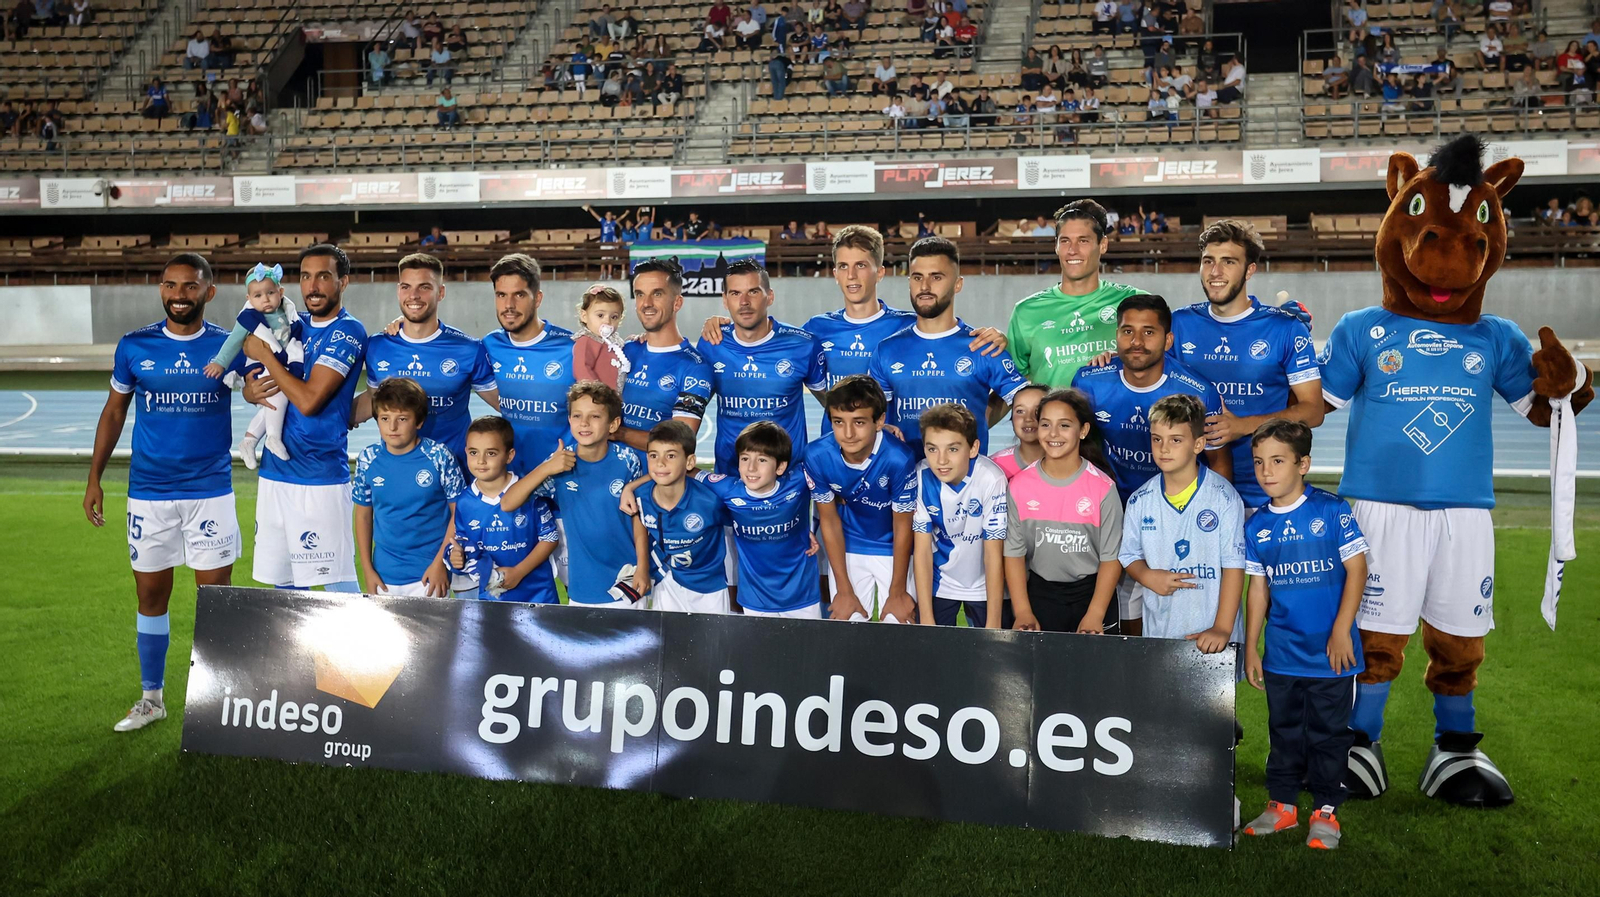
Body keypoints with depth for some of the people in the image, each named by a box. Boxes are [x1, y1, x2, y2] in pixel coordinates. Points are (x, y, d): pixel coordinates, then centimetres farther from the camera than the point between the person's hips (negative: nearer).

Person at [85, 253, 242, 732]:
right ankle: (151, 698, 25)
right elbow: (114, 411, 10)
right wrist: (94, 478, 6)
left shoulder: (228, 346, -1)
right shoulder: (133, 346, 2)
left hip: (211, 491, -1)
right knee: (151, 595, 10)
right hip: (148, 491, 1)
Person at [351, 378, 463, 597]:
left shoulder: (439, 457, -11)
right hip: (384, 576, 3)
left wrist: (440, 563, -10)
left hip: (428, 574, -3)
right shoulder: (368, 460, -2)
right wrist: (367, 569, 6)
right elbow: (363, 515, 8)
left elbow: (458, 512, -6)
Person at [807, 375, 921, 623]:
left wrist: (897, 592, -7)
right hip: (846, 549, 2)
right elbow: (829, 519, -9)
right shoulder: (817, 456, -23)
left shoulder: (899, 458, -31)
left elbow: (902, 525, -17)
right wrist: (844, 590, -4)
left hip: (893, 549, -2)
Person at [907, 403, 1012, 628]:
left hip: (984, 585, -1)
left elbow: (994, 555, -19)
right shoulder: (920, 477, -20)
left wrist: (993, 625, -19)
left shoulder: (992, 479, -27)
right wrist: (927, 621, -14)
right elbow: (922, 550, -13)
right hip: (937, 584, 2)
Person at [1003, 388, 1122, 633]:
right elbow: (1014, 552, -2)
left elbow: (1111, 557, -7)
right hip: (1040, 592, 1)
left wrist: (1094, 616, -13)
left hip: (1092, 591, -1)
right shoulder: (1019, 485, -7)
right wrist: (1023, 612, -8)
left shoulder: (1103, 487, -11)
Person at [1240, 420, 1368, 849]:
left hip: (1330, 652, -4)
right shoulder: (1258, 524, 2)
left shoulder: (1332, 511, -9)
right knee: (1284, 730, 14)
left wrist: (1341, 630, -13)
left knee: (1327, 732, 7)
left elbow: (1356, 569, -8)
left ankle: (1325, 811, 21)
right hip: (1281, 653, 4)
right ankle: (1282, 805, 28)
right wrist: (1250, 647, 9)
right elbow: (1258, 588, 9)